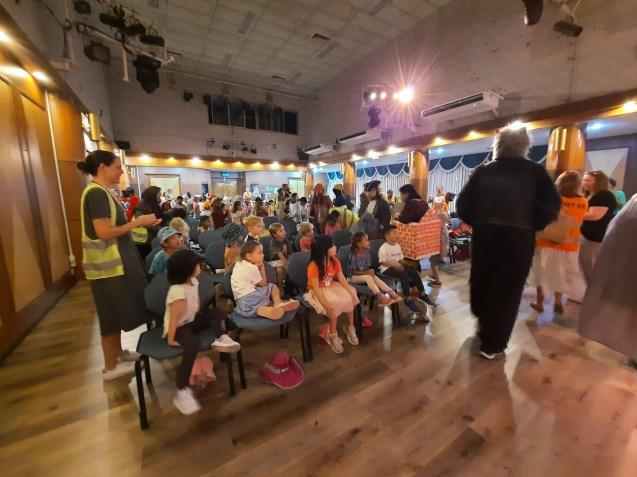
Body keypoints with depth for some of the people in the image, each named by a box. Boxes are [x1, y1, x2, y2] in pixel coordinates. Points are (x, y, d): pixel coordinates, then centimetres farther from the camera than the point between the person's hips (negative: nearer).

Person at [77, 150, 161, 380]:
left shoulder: (101, 192, 12)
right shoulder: (96, 192, -18)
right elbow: (104, 232, -24)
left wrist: (138, 222, 7)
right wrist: (138, 222, -19)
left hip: (115, 262, 10)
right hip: (107, 265, -9)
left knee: (118, 312, 19)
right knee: (111, 315, 3)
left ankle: (118, 353, 35)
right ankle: (110, 367, 18)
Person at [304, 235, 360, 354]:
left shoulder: (335, 261, -5)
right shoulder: (314, 266, -25)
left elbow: (342, 279, -4)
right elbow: (316, 288, -27)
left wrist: (350, 292, -15)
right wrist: (326, 304, -33)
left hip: (332, 287, 6)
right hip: (318, 292, -6)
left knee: (349, 299, -13)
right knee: (334, 305, -28)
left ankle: (350, 327, 9)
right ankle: (333, 335, -5)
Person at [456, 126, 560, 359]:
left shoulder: (483, 171, 3)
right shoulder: (535, 171, 0)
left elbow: (463, 203, -3)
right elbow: (552, 205, -6)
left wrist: (477, 222, 11)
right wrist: (531, 226, 7)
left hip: (484, 235, 2)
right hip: (519, 237, -2)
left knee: (481, 281, 21)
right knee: (507, 290, 8)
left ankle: (484, 326, 44)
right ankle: (492, 344, 15)